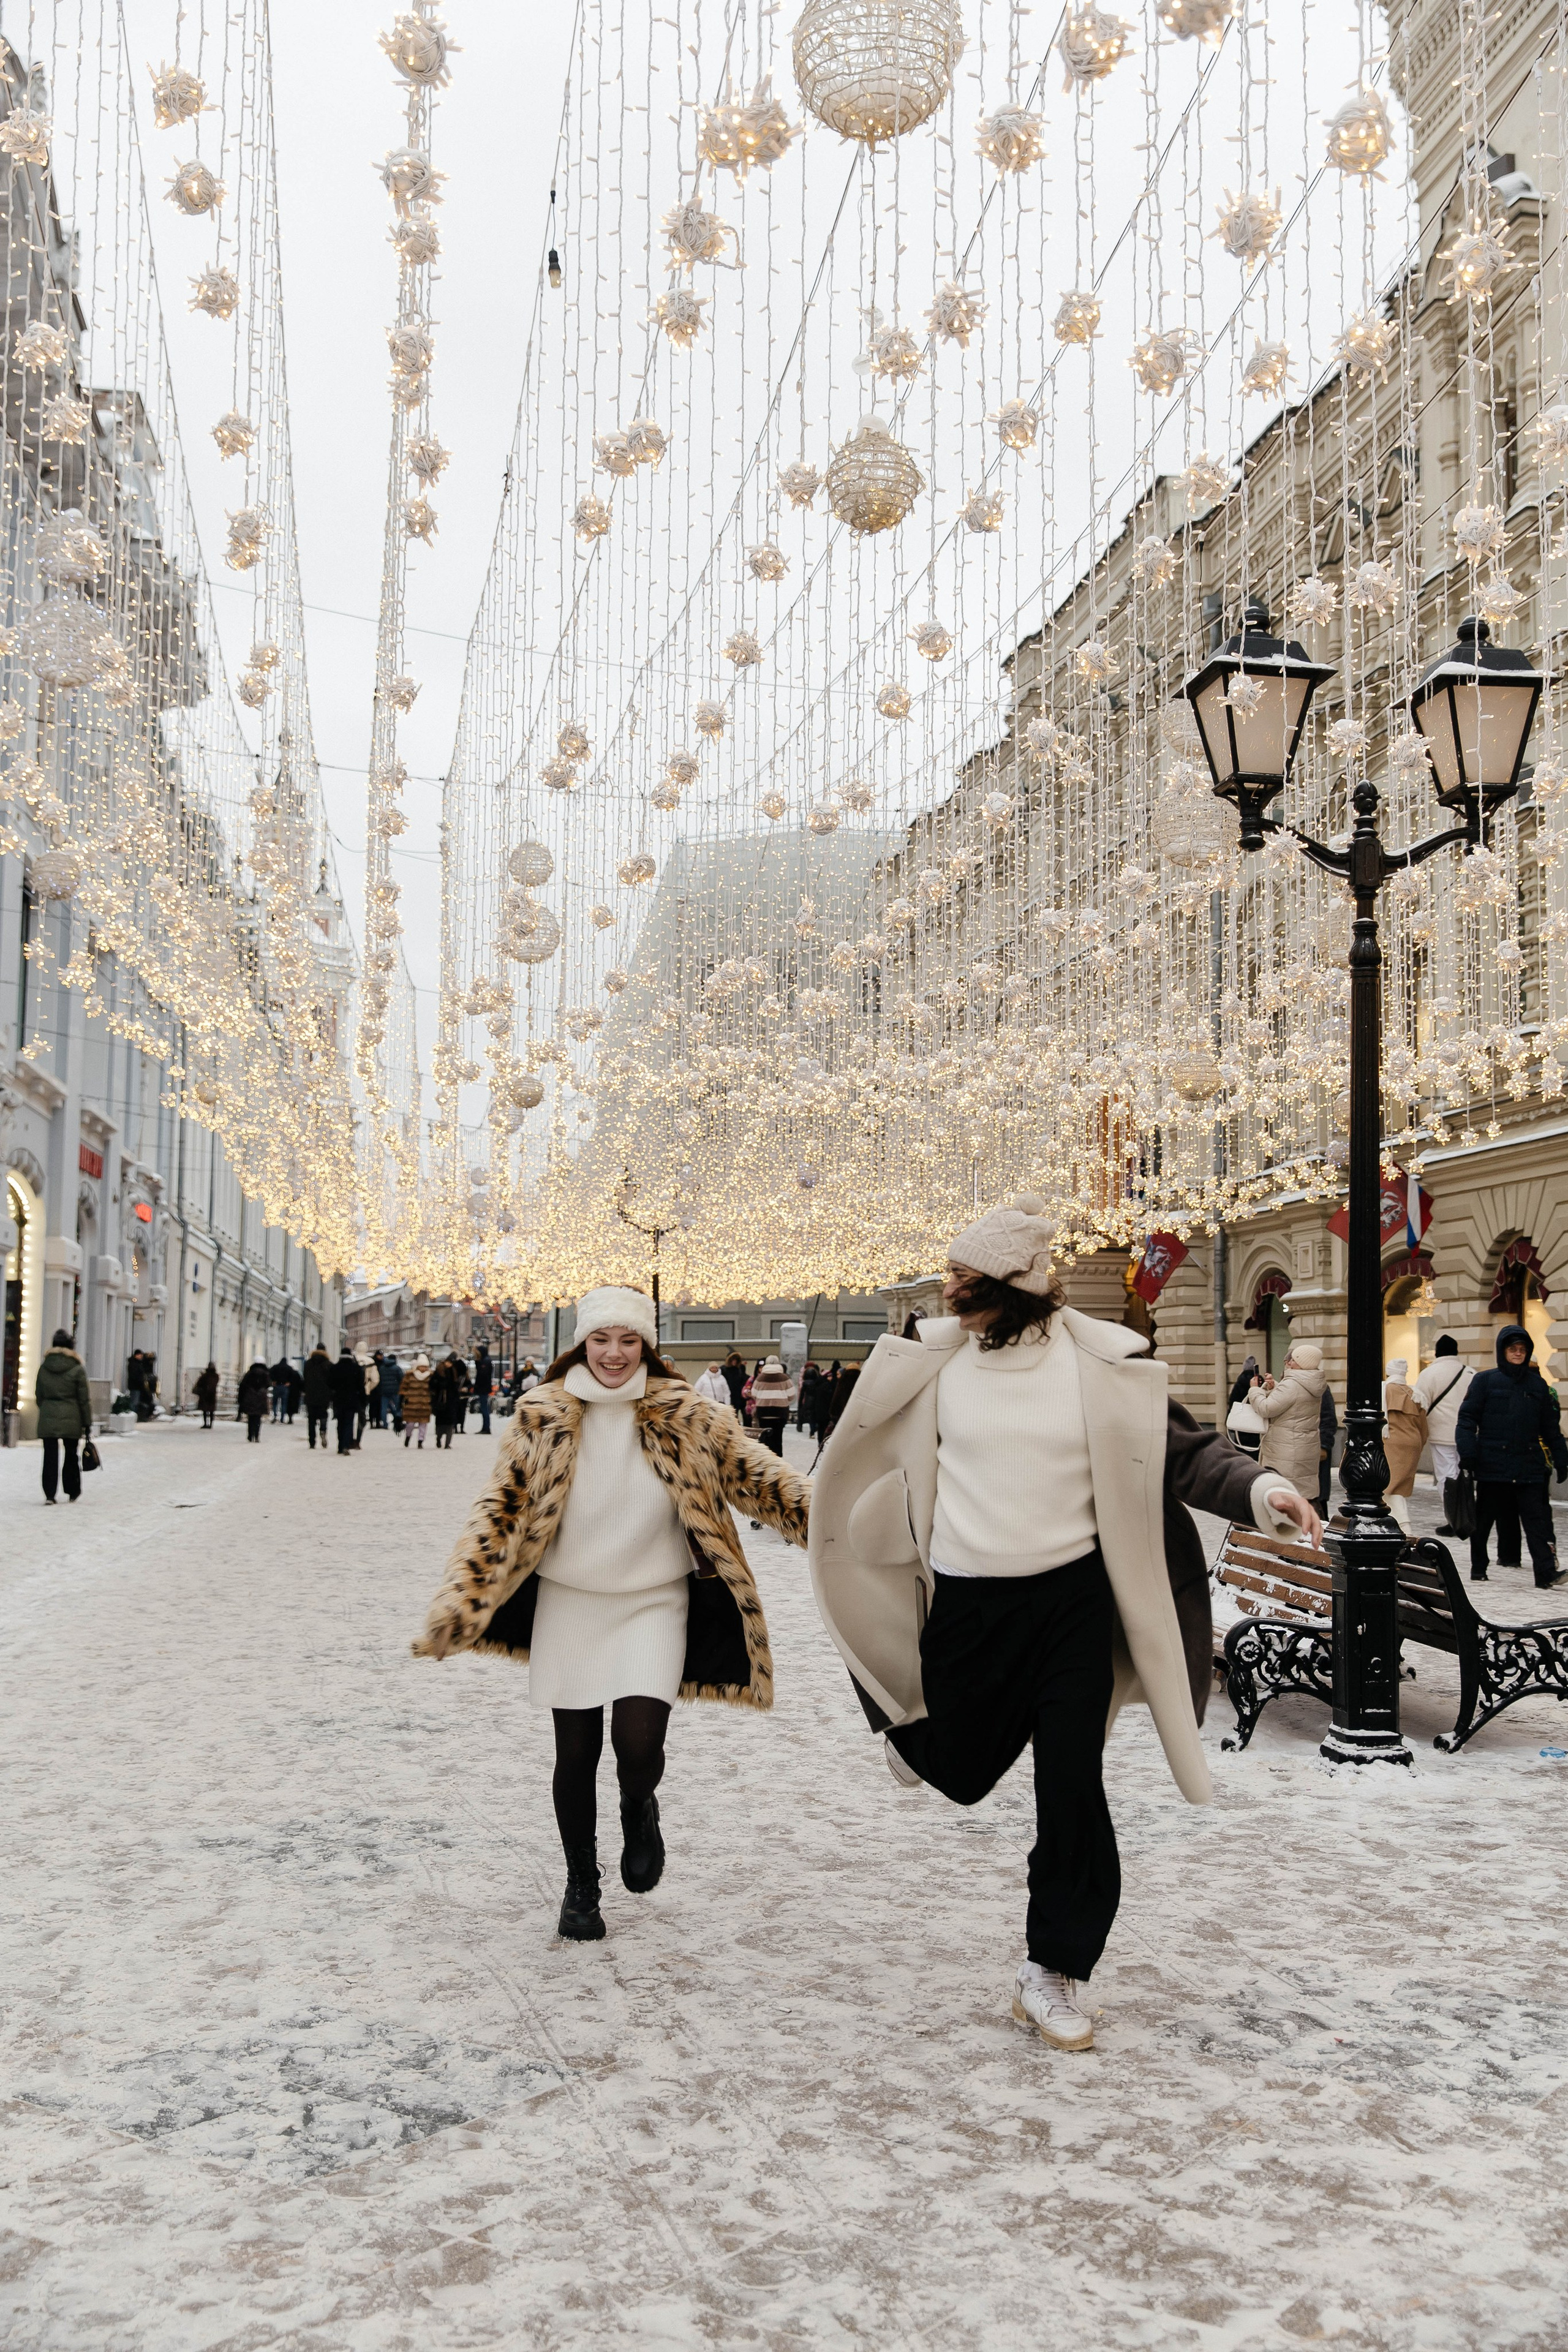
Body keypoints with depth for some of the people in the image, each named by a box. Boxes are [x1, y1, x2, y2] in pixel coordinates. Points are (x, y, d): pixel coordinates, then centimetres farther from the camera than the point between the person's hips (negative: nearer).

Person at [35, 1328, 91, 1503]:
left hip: (48, 1418, 2)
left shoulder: (44, 1367, 4)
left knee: (50, 1456, 4)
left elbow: (39, 1396, 10)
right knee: (71, 1455, 11)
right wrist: (87, 1423, 1)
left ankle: (49, 1495, -2)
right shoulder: (77, 1368, -6)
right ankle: (73, 1493, 20)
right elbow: (85, 1399, -4)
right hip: (71, 1420, -2)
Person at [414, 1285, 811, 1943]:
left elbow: (753, 1474, -7)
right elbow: (500, 1512, -5)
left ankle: (639, 1811, 19)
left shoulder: (685, 1416, -6)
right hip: (568, 1605, 1)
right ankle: (580, 1886, 33)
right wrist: (457, 1604, -14)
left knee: (638, 1740, -18)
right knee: (576, 1754, 8)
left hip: (653, 1604, -1)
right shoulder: (540, 1419, -5)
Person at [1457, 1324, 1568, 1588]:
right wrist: (1467, 1452, -14)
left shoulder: (1538, 1385, 12)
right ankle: (1478, 1570, 19)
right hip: (1492, 1465, -2)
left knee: (1538, 1519, -6)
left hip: (1531, 1466, 2)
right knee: (1484, 1519, 8)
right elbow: (1467, 1418, -3)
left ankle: (1546, 1572, -7)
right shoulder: (1485, 1381, 2)